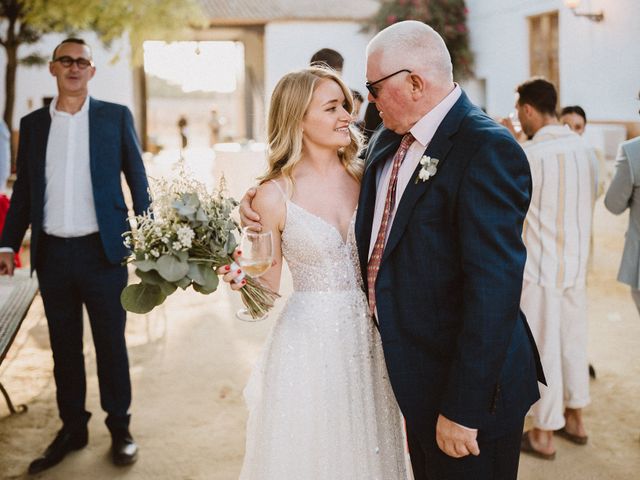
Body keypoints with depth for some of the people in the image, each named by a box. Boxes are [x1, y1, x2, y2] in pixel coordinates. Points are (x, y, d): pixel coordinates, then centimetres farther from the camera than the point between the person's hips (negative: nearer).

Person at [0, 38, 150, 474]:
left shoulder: (116, 117, 1)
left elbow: (138, 179, 1)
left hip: (102, 251, -3)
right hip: (52, 254, 3)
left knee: (111, 344, 7)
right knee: (64, 346, 12)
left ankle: (120, 427, 22)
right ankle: (72, 428, 26)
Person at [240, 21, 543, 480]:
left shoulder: (488, 150, -22)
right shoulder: (389, 140, 6)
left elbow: (495, 286, -26)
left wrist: (463, 407, -24)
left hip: (472, 388, -8)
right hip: (417, 373, 8)